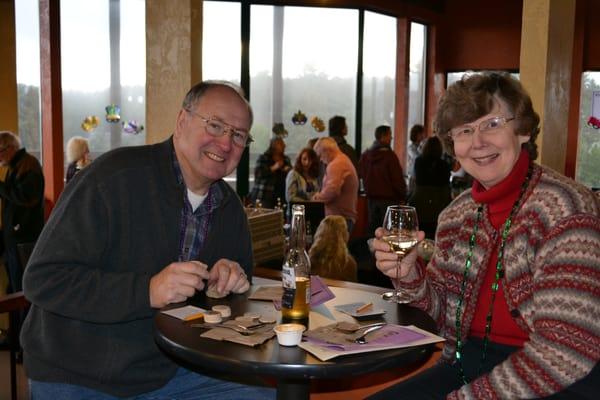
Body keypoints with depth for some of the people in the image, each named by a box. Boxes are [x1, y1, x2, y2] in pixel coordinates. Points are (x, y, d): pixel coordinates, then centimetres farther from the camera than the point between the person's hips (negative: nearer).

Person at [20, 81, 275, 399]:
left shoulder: (229, 206, 4)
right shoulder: (113, 176, -18)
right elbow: (42, 279, -21)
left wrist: (233, 278, -9)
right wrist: (147, 290, -31)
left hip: (170, 373, 5)